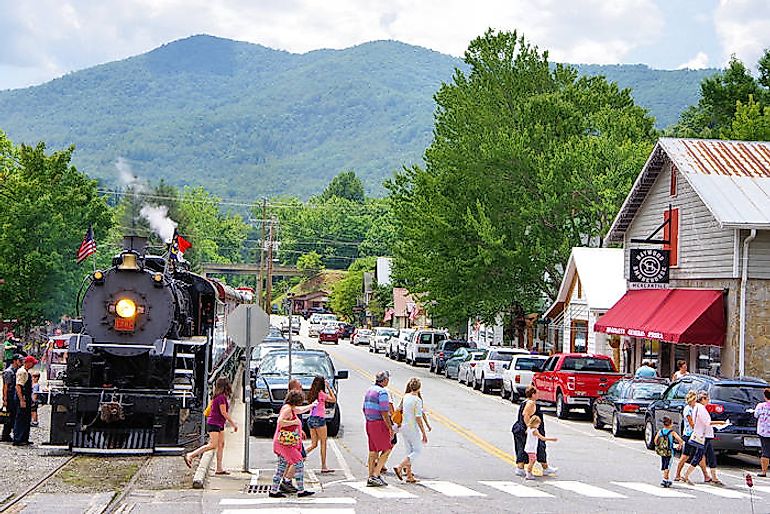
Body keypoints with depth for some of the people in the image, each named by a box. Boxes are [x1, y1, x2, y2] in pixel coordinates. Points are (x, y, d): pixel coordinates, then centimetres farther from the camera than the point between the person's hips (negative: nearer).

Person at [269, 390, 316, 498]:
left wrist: (311, 405, 51)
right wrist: (294, 422, -18)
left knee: (282, 467, 10)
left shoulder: (291, 408, 16)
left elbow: (301, 410, 36)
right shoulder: (287, 409, -14)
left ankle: (273, 491, 11)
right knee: (299, 465, -6)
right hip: (285, 443, -10)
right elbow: (280, 421, -25)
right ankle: (301, 491, -3)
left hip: (284, 444, 10)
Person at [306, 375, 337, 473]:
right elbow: (333, 399, -4)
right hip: (319, 419, -7)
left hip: (311, 419, 7)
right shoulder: (321, 393, -12)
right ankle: (324, 467, 3)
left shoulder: (312, 394, 9)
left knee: (314, 444, 13)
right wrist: (328, 388, 0)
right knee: (323, 443, 2)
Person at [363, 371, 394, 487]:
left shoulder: (369, 390, 13)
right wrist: (390, 428, -15)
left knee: (373, 451, 11)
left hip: (369, 423, 9)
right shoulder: (382, 392, -15)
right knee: (387, 450, -2)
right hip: (379, 424, -9)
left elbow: (364, 409, 18)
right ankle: (375, 475, -8)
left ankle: (371, 477, 11)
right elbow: (384, 412, -19)